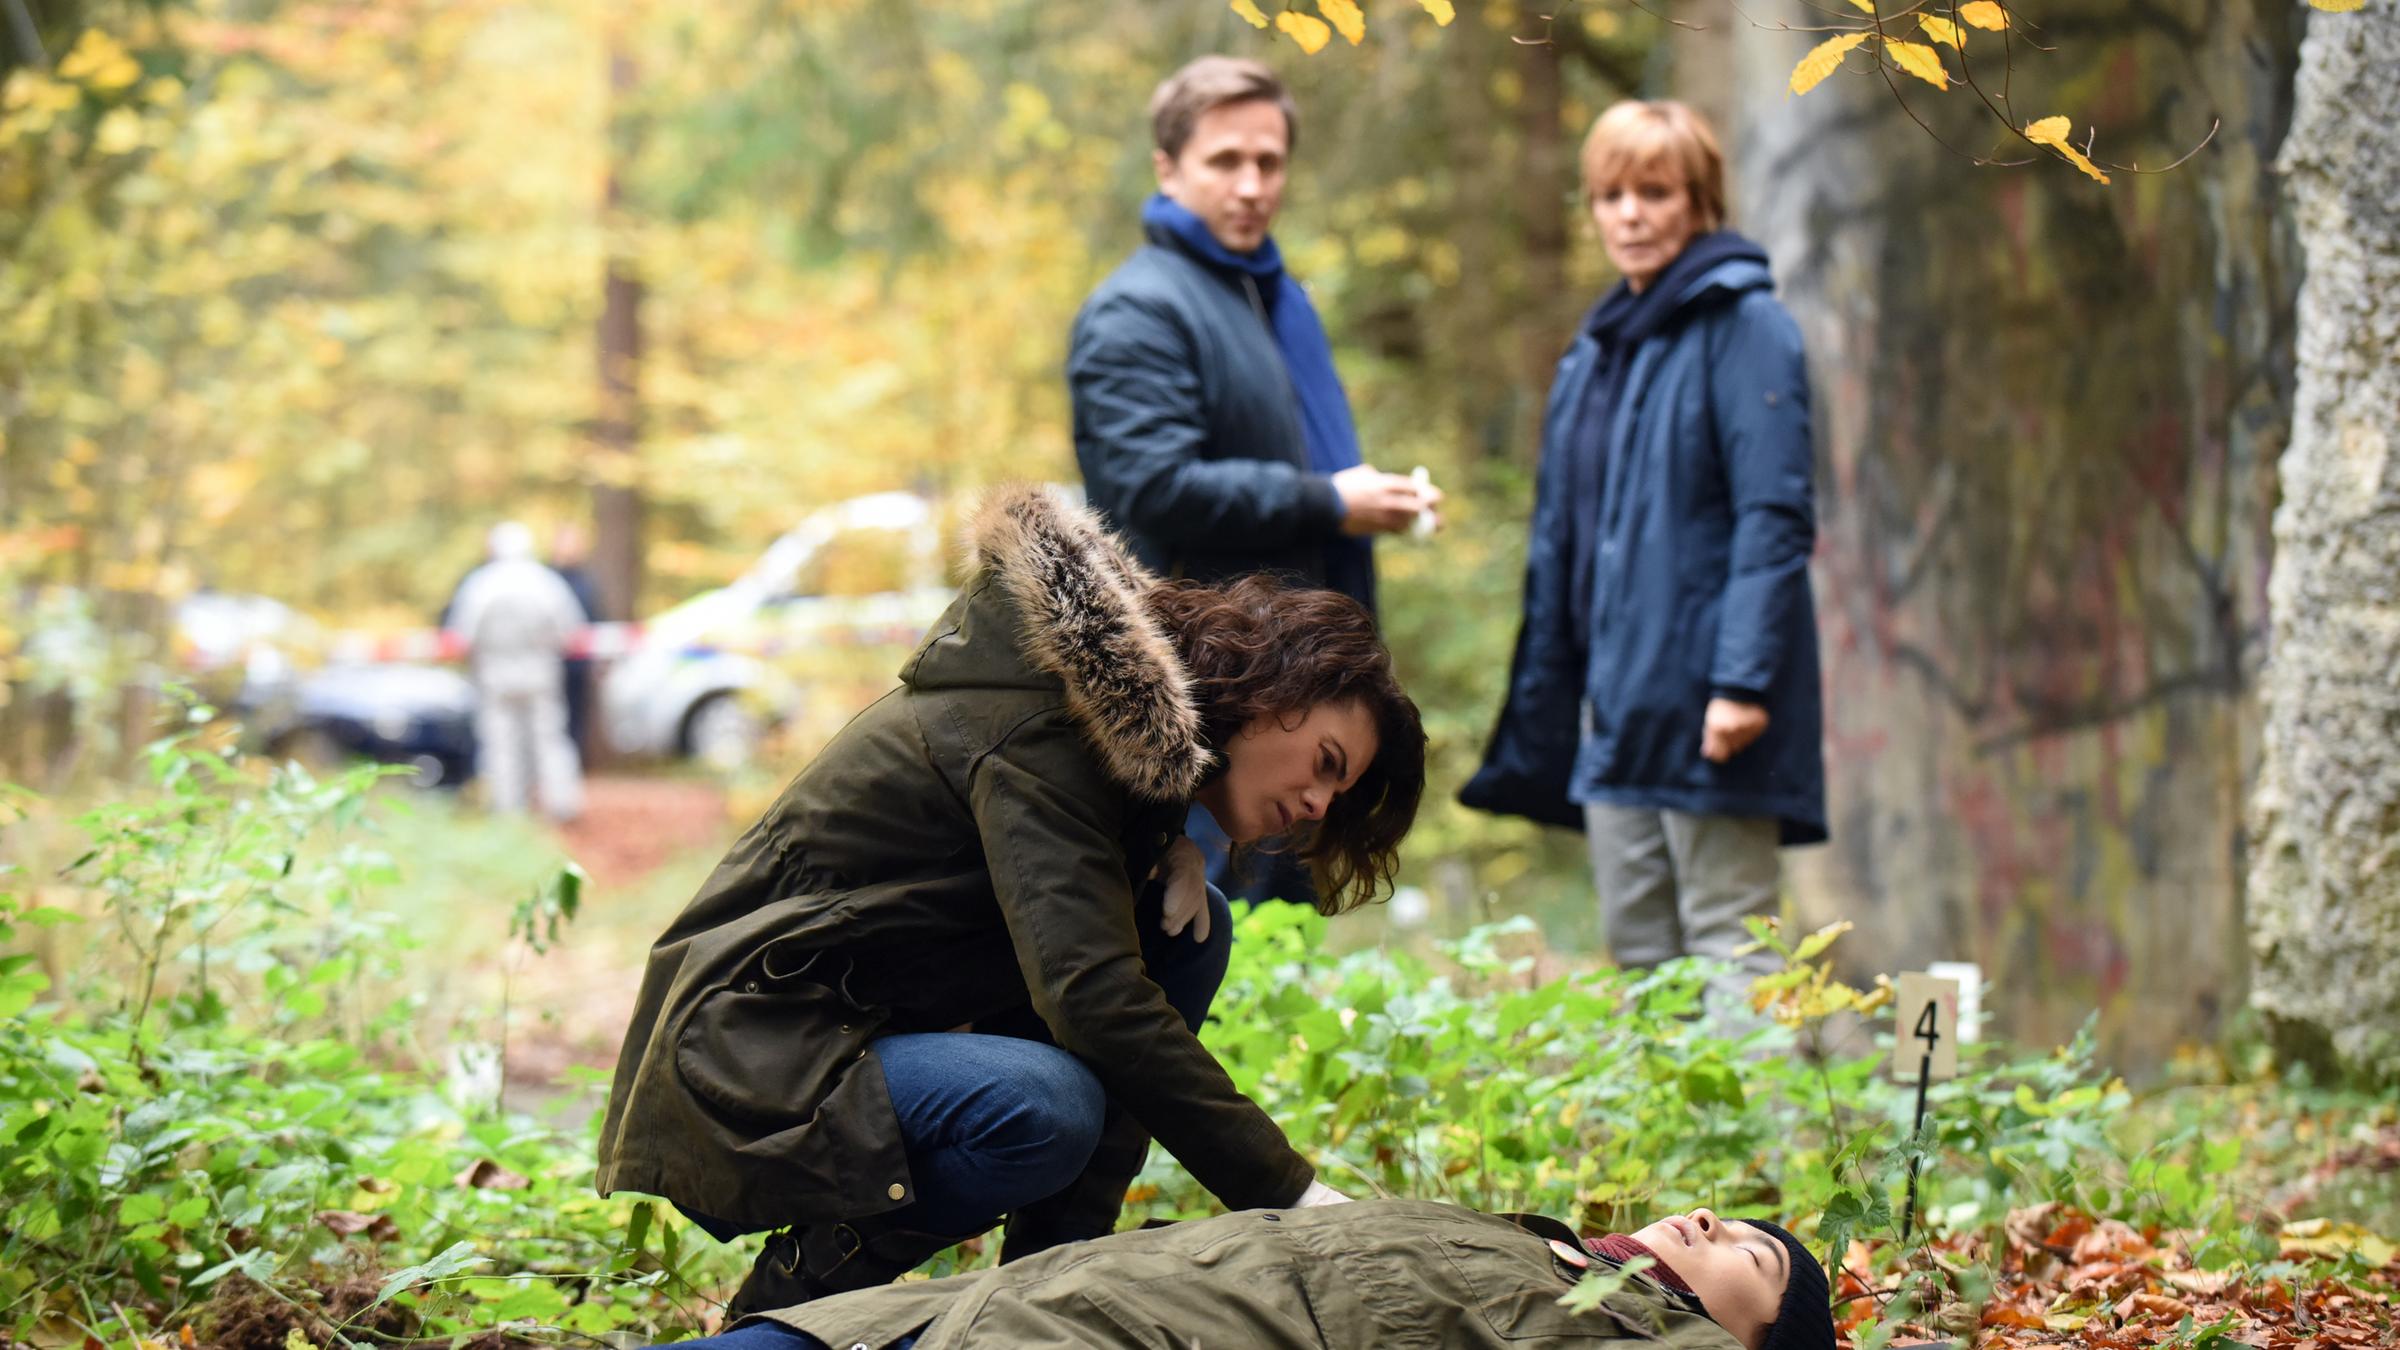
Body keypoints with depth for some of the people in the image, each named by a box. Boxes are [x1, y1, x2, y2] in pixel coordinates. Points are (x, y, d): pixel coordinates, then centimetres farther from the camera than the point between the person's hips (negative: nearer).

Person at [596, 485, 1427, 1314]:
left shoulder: (1136, 723, 8)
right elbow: (1090, 991, -31)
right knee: (1046, 1108, -36)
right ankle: (793, 1294, -10)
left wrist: (1165, 851, -4)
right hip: (747, 1061, -10)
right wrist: (1290, 1192, -31)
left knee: (1188, 927, 2)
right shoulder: (1039, 736, -21)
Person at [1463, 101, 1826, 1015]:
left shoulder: (1744, 328, -7)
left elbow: (1776, 518, -13)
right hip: (1615, 706, 8)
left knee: (1728, 950, -6)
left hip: (1706, 701, -8)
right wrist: (1547, 698, 17)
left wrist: (1743, 679, -20)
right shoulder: (1592, 354, 17)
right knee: (1637, 956, 10)